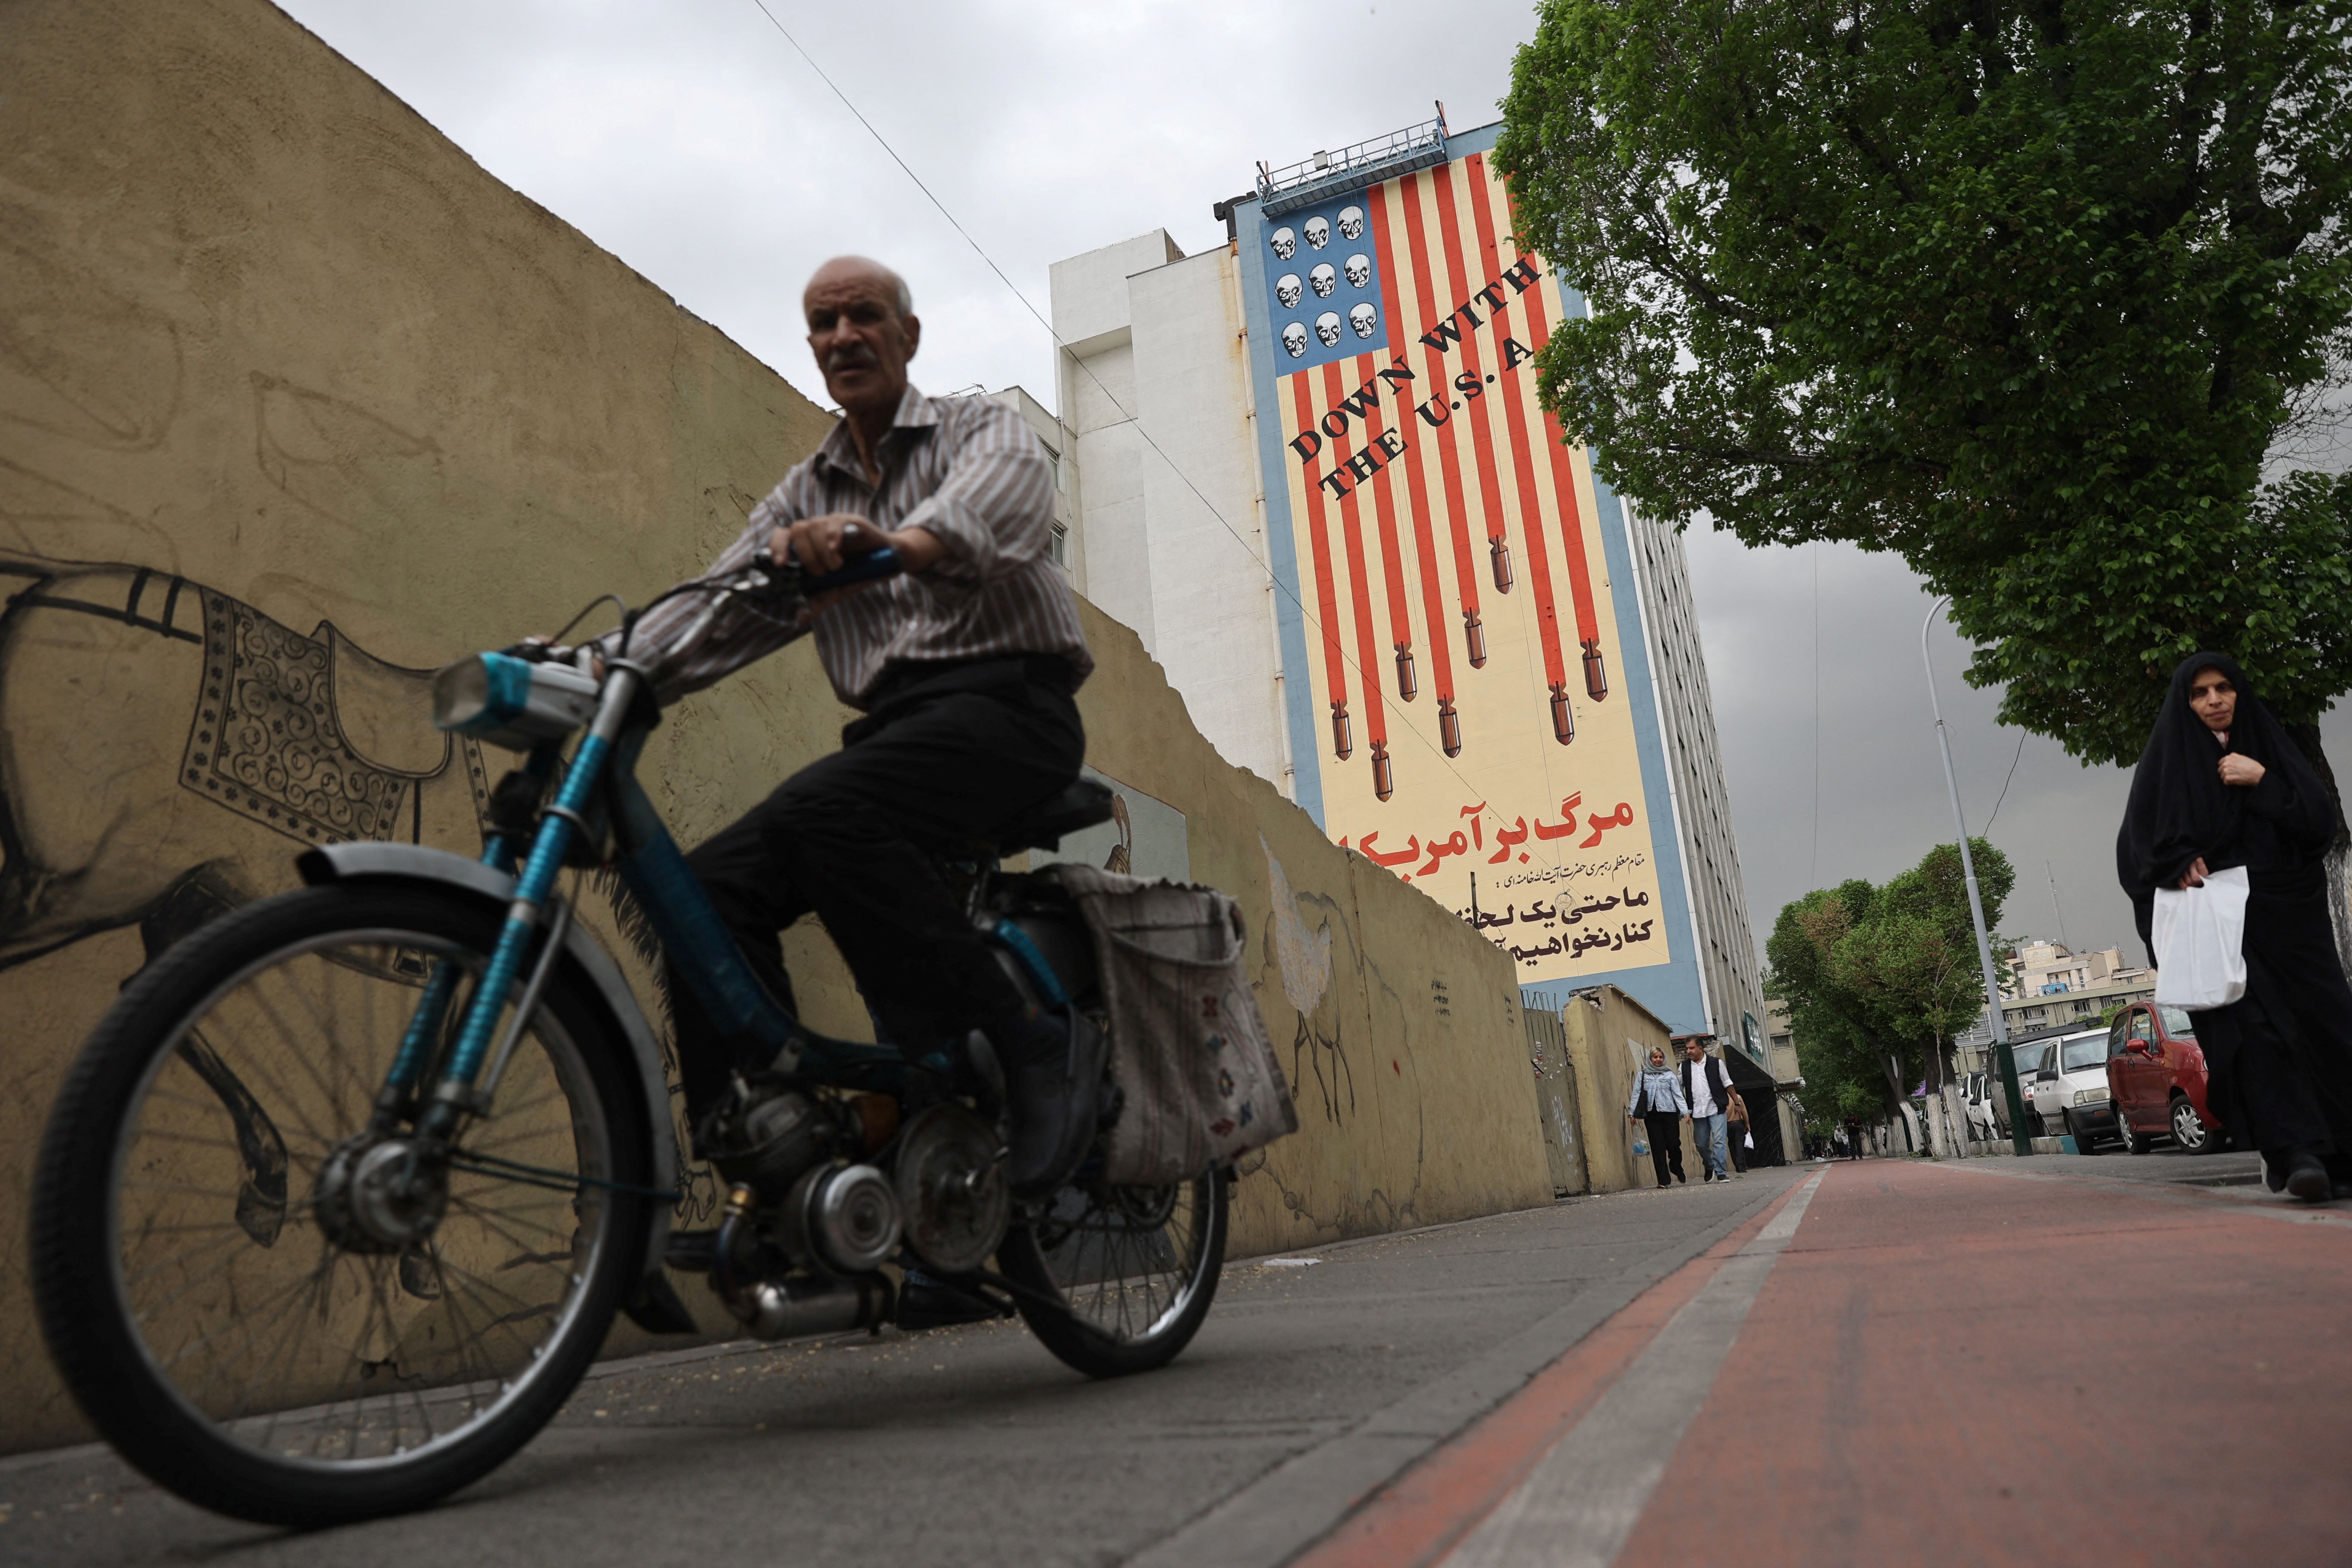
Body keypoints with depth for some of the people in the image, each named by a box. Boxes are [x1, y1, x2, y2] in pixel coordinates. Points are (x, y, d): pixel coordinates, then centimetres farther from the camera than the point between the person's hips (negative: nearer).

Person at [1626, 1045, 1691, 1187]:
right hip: (1652, 1116, 1)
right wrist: (1632, 1112, 4)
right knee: (1658, 1148, -3)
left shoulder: (1669, 1074, 8)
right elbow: (1636, 1094, 10)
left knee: (1673, 1145, -3)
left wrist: (1685, 1111, -5)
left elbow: (1678, 1094, 4)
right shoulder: (1642, 1075, 10)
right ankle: (1664, 1180, -1)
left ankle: (1679, 1173, 23)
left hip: (1669, 1114, -1)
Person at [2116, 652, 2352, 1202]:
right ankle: (2299, 1154, -22)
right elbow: (2138, 845, 4)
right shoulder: (2167, 763, 10)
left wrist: (2262, 782, -6)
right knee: (2253, 1028, -17)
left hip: (2288, 914, 2)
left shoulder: (2272, 749, 15)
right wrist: (2178, 862, -14)